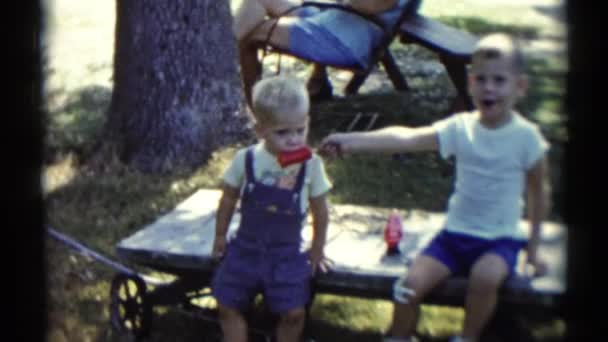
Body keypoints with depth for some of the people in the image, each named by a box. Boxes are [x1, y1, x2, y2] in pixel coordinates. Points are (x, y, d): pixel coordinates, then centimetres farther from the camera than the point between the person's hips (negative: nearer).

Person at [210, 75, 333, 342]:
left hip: (287, 254, -1)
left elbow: (320, 210, 0)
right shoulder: (245, 159, -11)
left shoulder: (311, 165, -13)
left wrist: (317, 250, 6)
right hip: (246, 248, 2)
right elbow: (229, 200, 4)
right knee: (228, 307, 4)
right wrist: (220, 236, 10)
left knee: (293, 312, -6)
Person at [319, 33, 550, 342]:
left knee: (485, 276, -32)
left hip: (500, 239, -2)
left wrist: (533, 246, 6)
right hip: (456, 232, 2)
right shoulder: (460, 128, -8)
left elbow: (538, 192, 2)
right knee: (412, 282, -16)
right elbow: (408, 138, -23)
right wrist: (352, 140, -37)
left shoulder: (525, 136, -11)